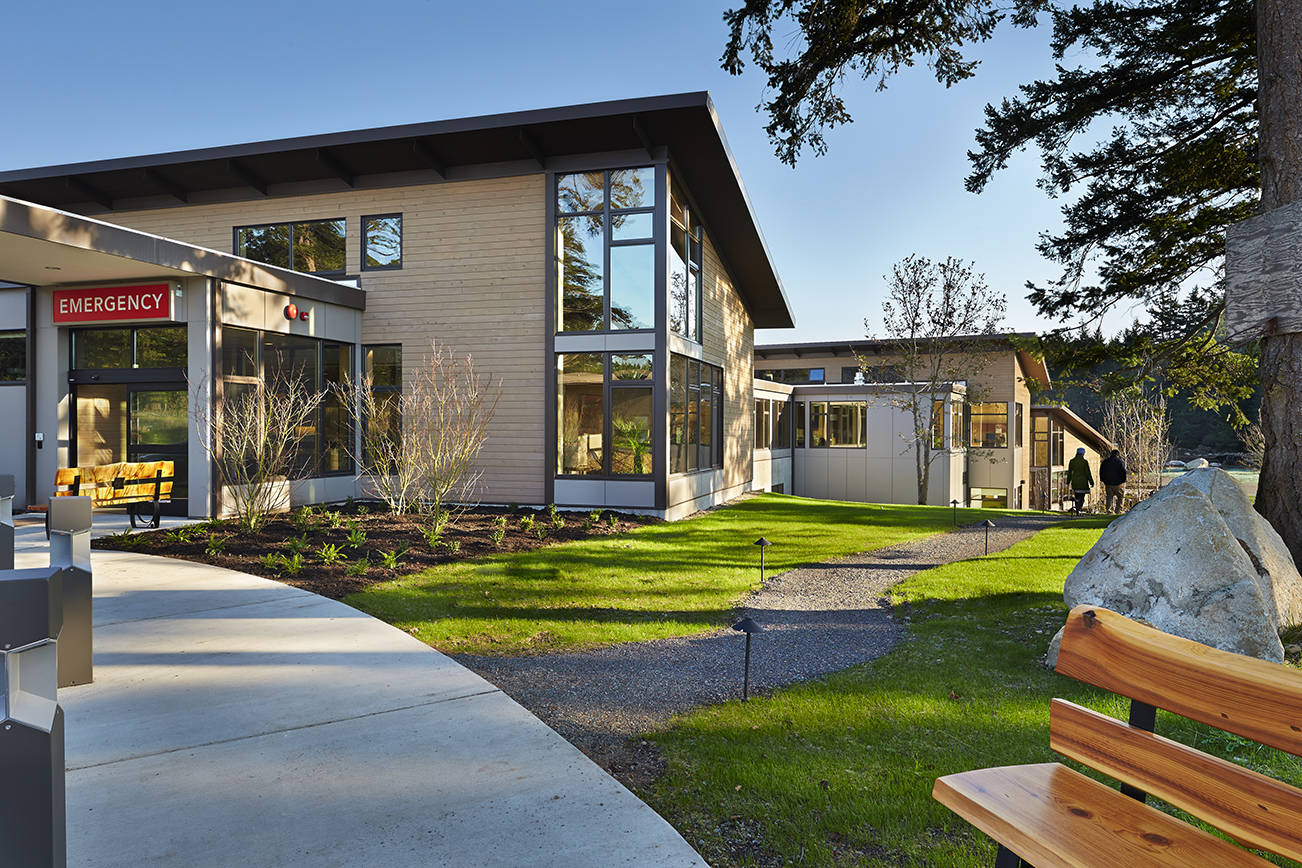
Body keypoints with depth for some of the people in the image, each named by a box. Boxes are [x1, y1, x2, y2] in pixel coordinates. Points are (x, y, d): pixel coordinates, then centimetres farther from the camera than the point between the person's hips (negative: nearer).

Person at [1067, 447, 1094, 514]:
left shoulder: (1071, 461, 2)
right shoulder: (1085, 462, -9)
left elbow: (1069, 472, 7)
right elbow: (1088, 473, -7)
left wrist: (1068, 481, 16)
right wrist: (1091, 482, -1)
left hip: (1075, 481, 4)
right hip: (1083, 482, -4)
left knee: (1077, 496, 12)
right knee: (1082, 497, 1)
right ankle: (1078, 509, -12)